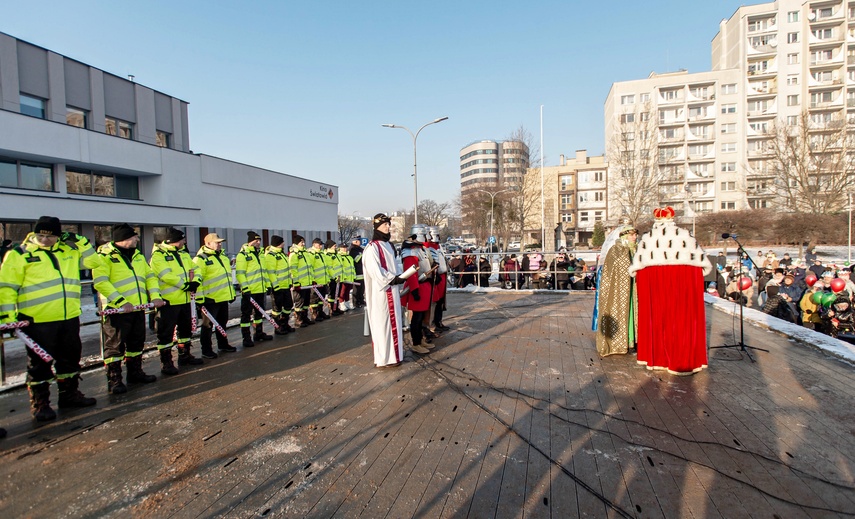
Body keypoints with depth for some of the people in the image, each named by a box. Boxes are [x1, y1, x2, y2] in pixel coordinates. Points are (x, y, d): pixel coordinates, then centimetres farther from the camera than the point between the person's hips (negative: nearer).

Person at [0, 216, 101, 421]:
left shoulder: (69, 251, 9)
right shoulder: (20, 254, -4)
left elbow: (93, 261, 13)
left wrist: (80, 242, -1)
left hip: (69, 318, 5)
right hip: (38, 321, -5)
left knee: (70, 358, 16)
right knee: (40, 364, 5)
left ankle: (69, 394, 31)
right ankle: (40, 404, 18)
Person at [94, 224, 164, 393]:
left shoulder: (137, 255, 14)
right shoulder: (105, 256, -10)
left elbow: (150, 276, 14)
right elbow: (100, 282, -20)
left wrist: (155, 295, -1)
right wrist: (121, 302, -26)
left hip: (138, 309, 8)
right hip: (116, 310, -7)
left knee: (137, 342, 16)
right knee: (115, 345, 1)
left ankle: (135, 373, 30)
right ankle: (114, 380, 11)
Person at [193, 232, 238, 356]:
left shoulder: (223, 257, 15)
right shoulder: (201, 259, -12)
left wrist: (232, 293, 22)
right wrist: (200, 299, -19)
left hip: (223, 297, 8)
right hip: (210, 299, -8)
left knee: (222, 322, 18)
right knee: (208, 324, 2)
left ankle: (223, 344, 31)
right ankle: (206, 350, 12)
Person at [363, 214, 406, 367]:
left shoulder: (387, 245, 16)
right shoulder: (372, 246, -12)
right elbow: (375, 270, -19)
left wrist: (399, 277, 1)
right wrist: (393, 279, -18)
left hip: (392, 290, 9)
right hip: (381, 291, -9)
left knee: (392, 321, 13)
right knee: (382, 322, -4)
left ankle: (392, 354, 23)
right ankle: (384, 357, 3)